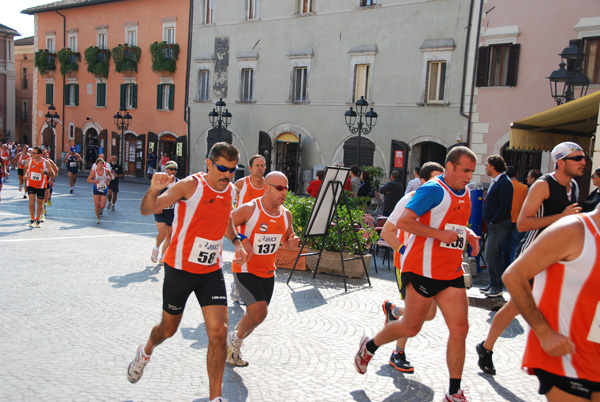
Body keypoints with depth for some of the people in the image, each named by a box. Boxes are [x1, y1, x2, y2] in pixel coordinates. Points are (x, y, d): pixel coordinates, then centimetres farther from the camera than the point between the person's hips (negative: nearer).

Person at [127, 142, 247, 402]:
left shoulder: (231, 190, 1)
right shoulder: (191, 185, -17)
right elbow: (147, 210, -24)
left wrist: (237, 241, 7)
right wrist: (154, 190, -45)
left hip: (212, 271, 4)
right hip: (180, 269, -3)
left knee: (218, 331, -7)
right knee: (169, 328, 16)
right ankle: (145, 352, 52)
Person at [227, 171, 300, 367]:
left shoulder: (286, 214, 0)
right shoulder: (249, 209, -18)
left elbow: (286, 241, 15)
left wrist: (292, 243, -9)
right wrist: (241, 240, -25)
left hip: (268, 272, 7)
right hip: (246, 269, -6)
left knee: (256, 315, 14)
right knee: (259, 312, -18)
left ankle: (233, 344, 38)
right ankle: (235, 339, 11)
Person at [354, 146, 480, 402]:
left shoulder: (465, 194, 13)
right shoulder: (433, 189, -14)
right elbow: (403, 221, -21)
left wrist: (470, 235, 10)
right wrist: (440, 234, -24)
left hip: (452, 272, 7)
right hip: (423, 269, -7)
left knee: (460, 328, 2)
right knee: (411, 327, 5)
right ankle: (368, 347, 32)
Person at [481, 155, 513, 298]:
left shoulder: (504, 182, -15)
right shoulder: (495, 181, 16)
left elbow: (505, 205, -22)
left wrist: (493, 221, -17)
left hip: (499, 225, -10)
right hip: (493, 224, 10)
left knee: (492, 255, -9)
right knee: (492, 255, 14)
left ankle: (497, 287, -1)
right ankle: (493, 284, 23)